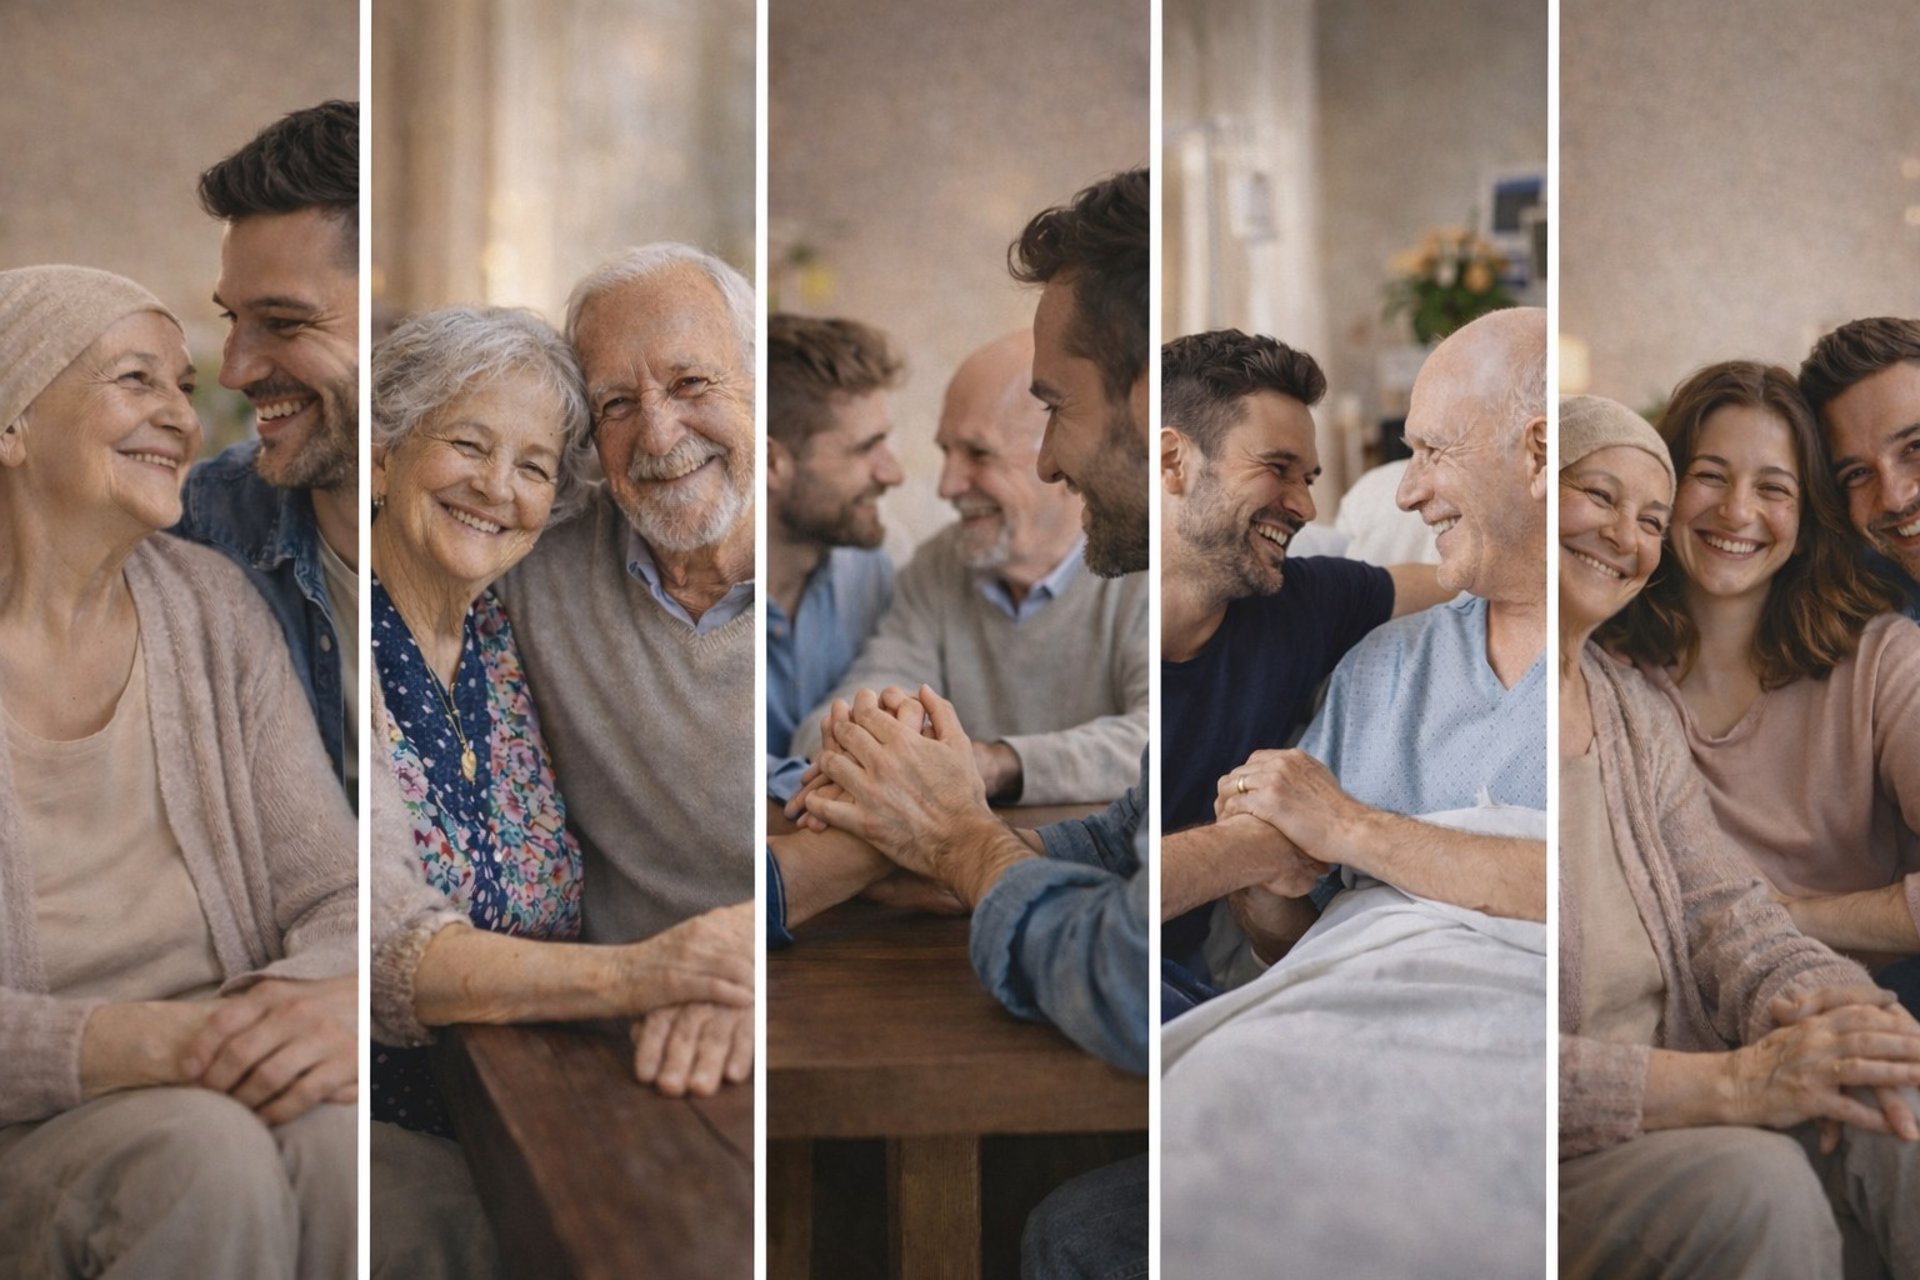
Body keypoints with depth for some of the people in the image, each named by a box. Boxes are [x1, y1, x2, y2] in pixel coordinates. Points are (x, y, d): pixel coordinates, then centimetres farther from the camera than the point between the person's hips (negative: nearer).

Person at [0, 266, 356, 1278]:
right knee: (208, 1155, -34)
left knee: (344, 1146, -30)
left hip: (234, 1080, 3)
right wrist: (143, 1047, -28)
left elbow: (331, 892, 4)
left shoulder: (212, 608, 7)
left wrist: (334, 1000, -20)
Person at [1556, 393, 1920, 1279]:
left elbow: (1729, 922, 8)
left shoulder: (1636, 716, 13)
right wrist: (1733, 1083, -25)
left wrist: (1818, 1006, -17)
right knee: (1758, 1187, -30)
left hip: (1666, 1110, 7)